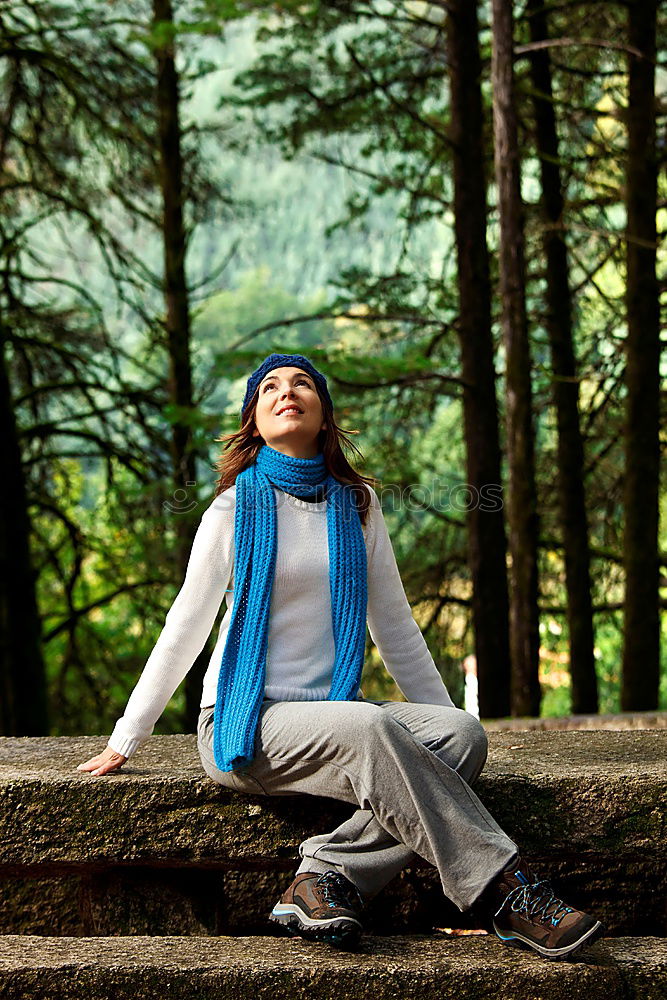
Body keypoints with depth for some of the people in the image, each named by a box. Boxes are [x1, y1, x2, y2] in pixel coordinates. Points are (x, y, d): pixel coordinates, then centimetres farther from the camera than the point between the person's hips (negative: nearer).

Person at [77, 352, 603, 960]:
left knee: (461, 734, -23)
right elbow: (184, 630, 6)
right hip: (246, 727, -4)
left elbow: (395, 625, 17)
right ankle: (504, 890, -31)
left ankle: (326, 876, -30)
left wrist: (444, 717, 11)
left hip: (332, 709, 5)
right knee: (368, 727, -34)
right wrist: (125, 741, 6)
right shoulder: (236, 509, 1)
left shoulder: (357, 505, 11)